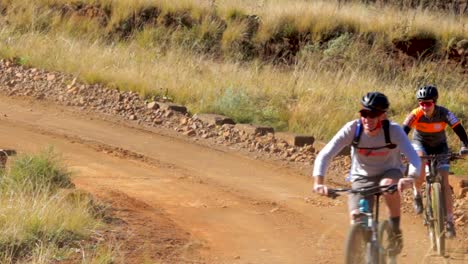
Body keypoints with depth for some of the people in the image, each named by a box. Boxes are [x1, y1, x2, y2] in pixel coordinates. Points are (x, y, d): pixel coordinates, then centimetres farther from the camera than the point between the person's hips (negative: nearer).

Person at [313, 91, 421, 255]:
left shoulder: (394, 131, -26)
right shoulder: (352, 129, -25)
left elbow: (414, 159, -37)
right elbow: (324, 155, -28)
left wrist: (411, 178, -59)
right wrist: (318, 182, -46)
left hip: (389, 172, -1)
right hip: (362, 177, 1)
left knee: (388, 185, -37)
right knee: (356, 217, -20)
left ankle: (395, 230, -14)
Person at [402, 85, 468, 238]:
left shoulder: (443, 113, -25)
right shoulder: (415, 115, -26)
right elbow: (403, 132, -32)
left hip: (439, 147, 1)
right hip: (420, 144, -1)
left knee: (444, 183, -9)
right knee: (420, 168, -34)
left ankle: (449, 221, -5)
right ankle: (417, 194, -3)